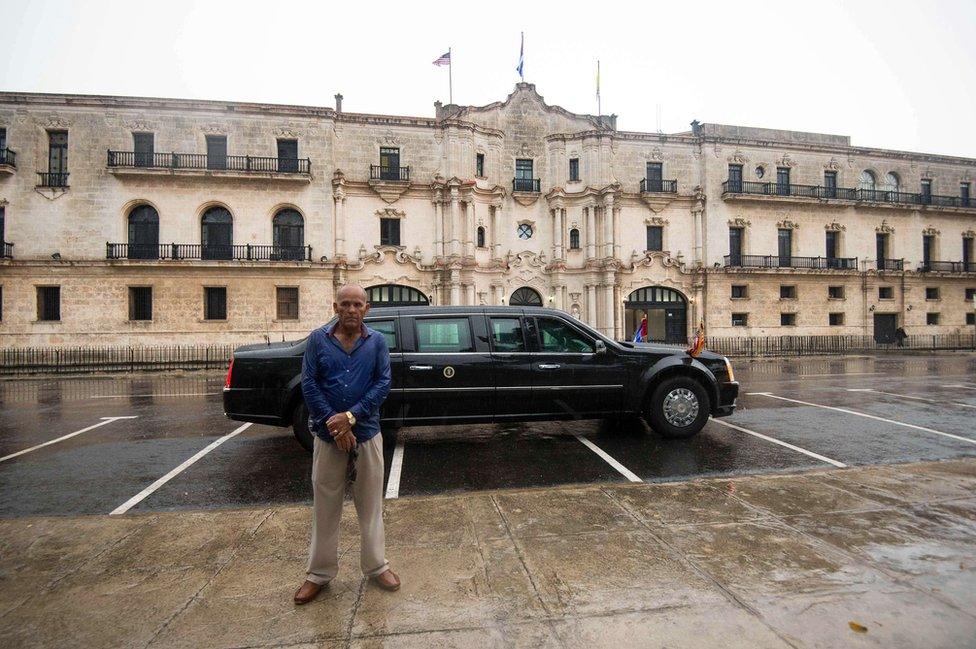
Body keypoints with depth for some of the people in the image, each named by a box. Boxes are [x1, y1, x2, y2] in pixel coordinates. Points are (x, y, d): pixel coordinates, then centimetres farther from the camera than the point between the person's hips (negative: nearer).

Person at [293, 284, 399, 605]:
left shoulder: (377, 341, 0)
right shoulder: (318, 339, 0)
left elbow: (383, 383, -7)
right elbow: (308, 383, -5)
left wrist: (350, 417, -16)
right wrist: (333, 423, -14)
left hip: (367, 434, 0)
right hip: (327, 435, 0)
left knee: (370, 505, 12)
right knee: (325, 506, 12)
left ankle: (376, 566, 29)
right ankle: (319, 573, 30)